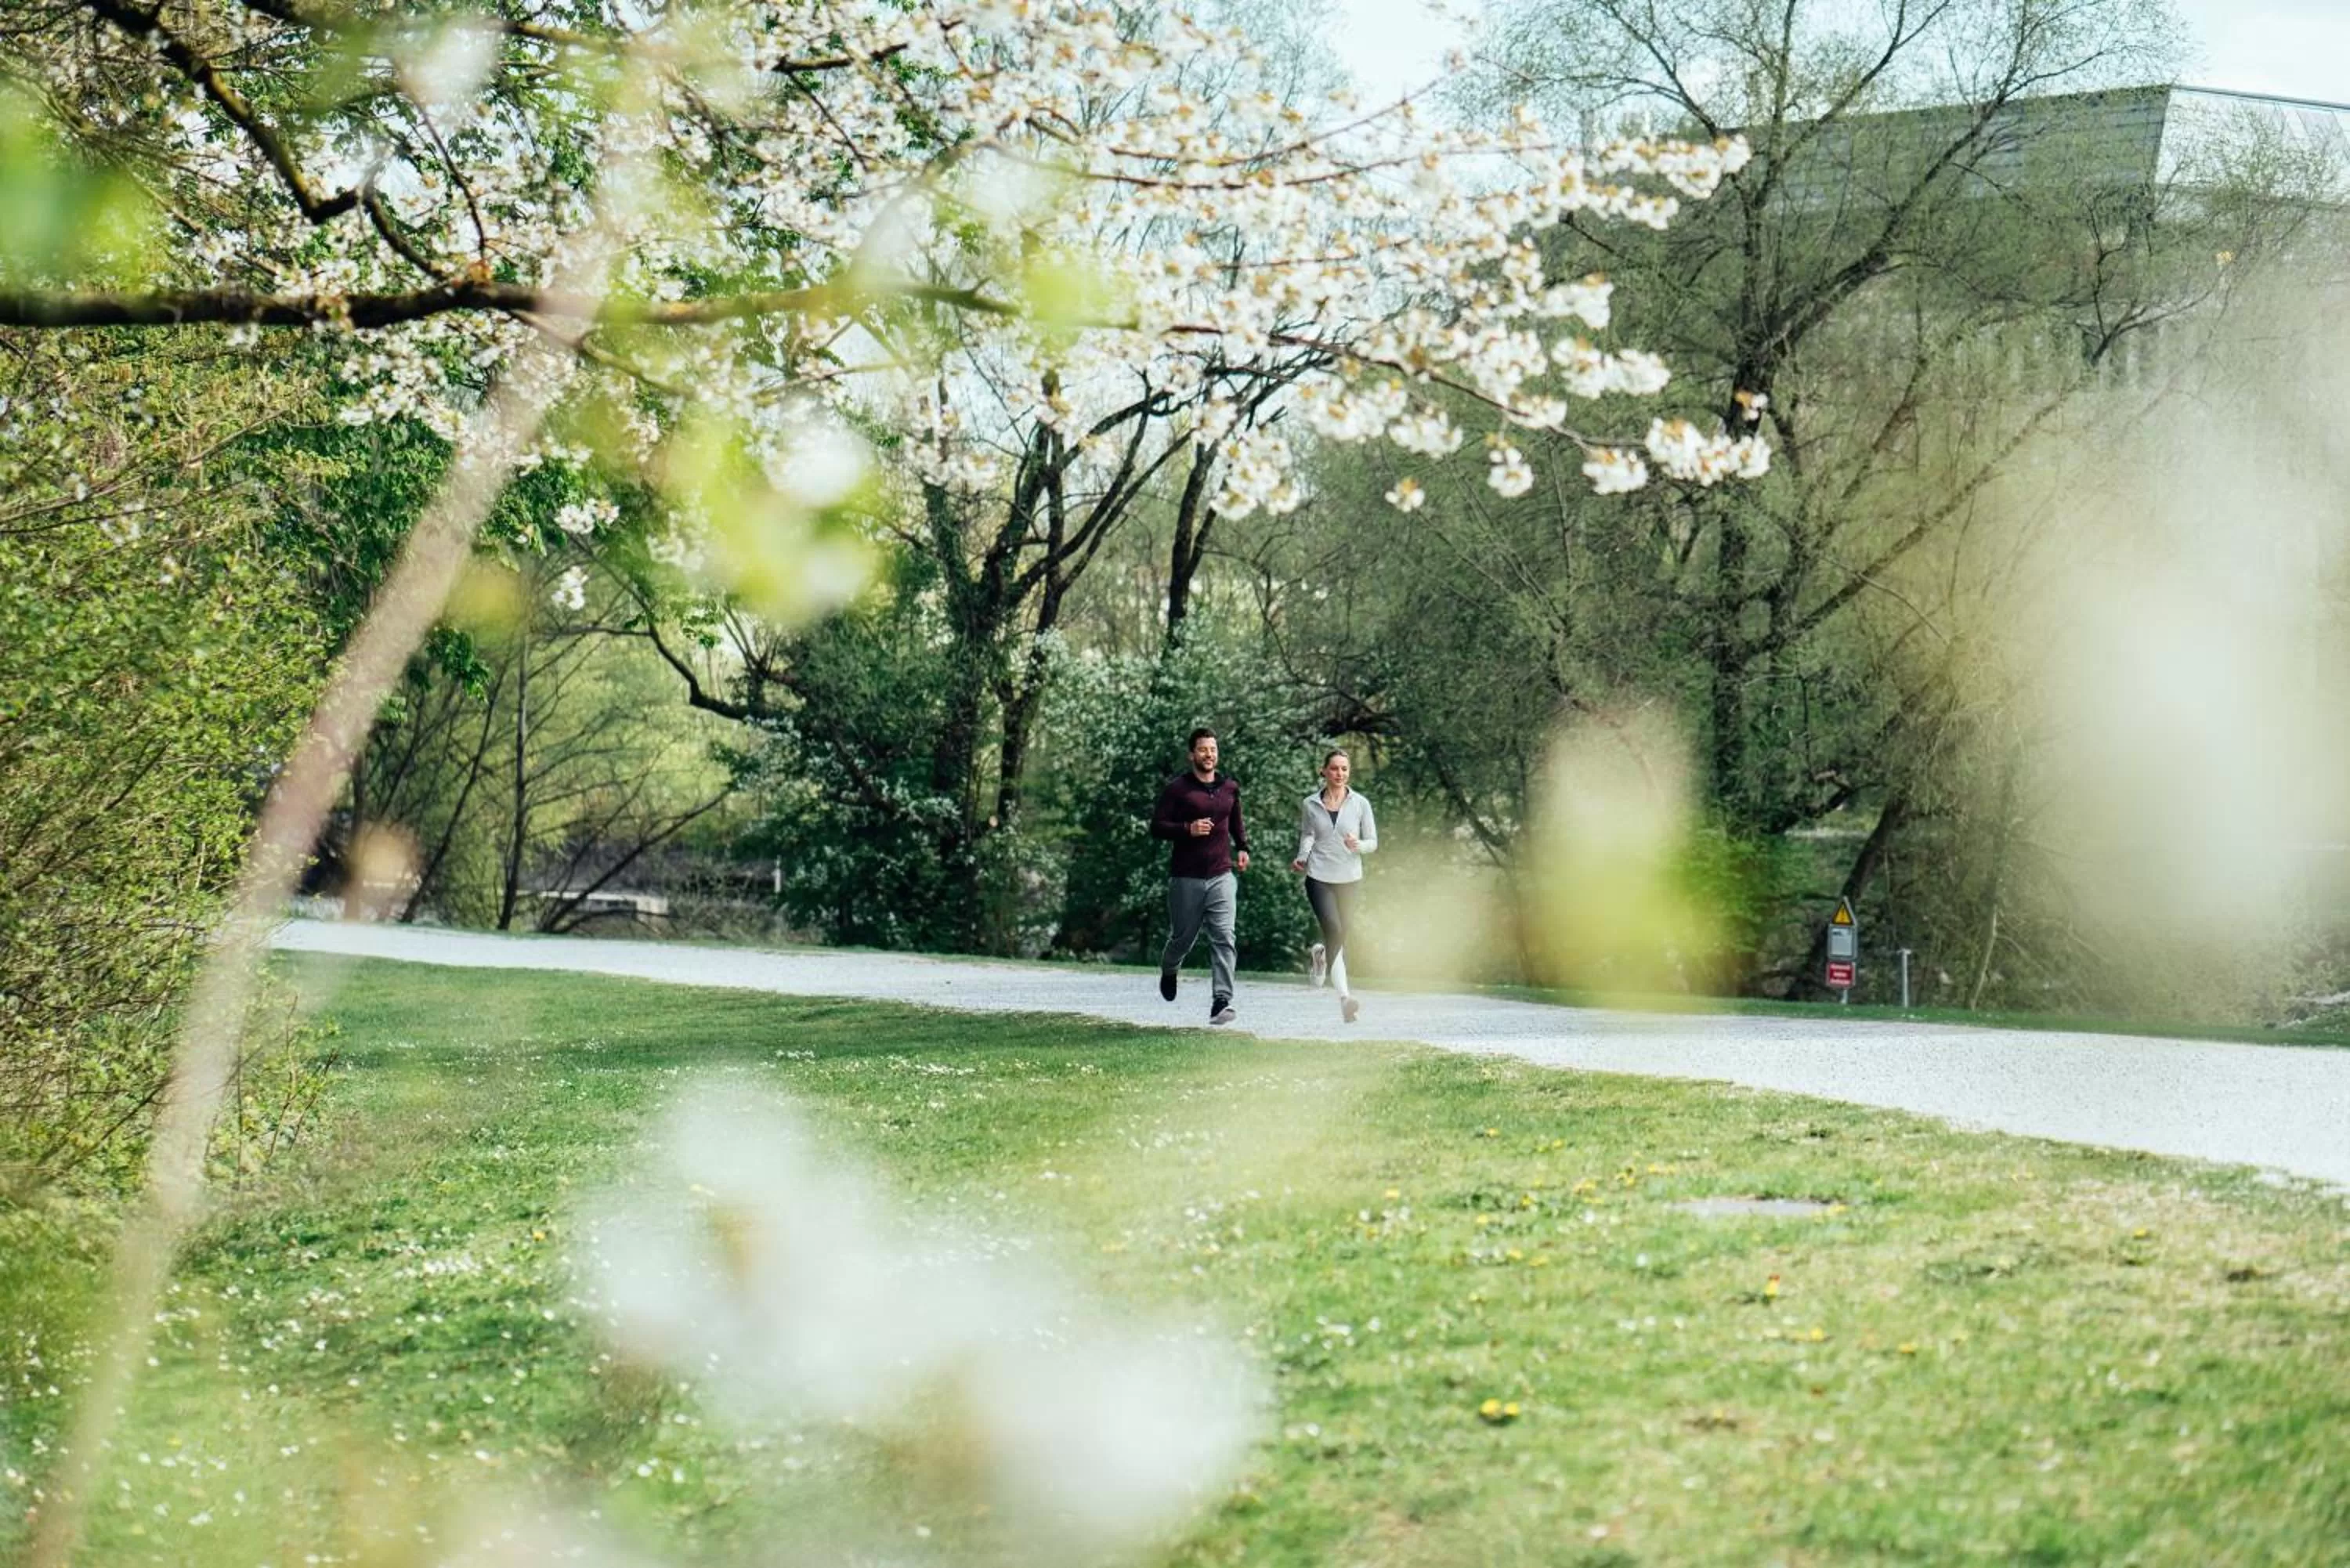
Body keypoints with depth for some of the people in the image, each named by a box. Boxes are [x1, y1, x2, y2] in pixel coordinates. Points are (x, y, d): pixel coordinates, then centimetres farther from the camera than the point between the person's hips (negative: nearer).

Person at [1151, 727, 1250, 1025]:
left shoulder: (1230, 788, 11)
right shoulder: (1177, 788, -4)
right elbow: (1157, 827, -5)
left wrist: (1242, 848, 13)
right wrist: (1188, 829, -19)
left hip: (1222, 876, 2)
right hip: (1186, 877, -2)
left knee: (1223, 938, -11)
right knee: (1184, 936, 11)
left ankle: (1221, 1003, -16)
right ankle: (1168, 970, 45)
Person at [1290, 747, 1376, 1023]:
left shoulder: (1360, 804, 1)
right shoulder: (1310, 805, 2)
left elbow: (1373, 842, 5)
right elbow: (1307, 836, 11)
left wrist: (1358, 845, -17)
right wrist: (1302, 857, -9)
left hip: (1350, 878, 2)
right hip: (1319, 877, -2)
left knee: (1344, 931, 10)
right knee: (1334, 930, -17)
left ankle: (1321, 954, 46)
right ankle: (1344, 995, -11)